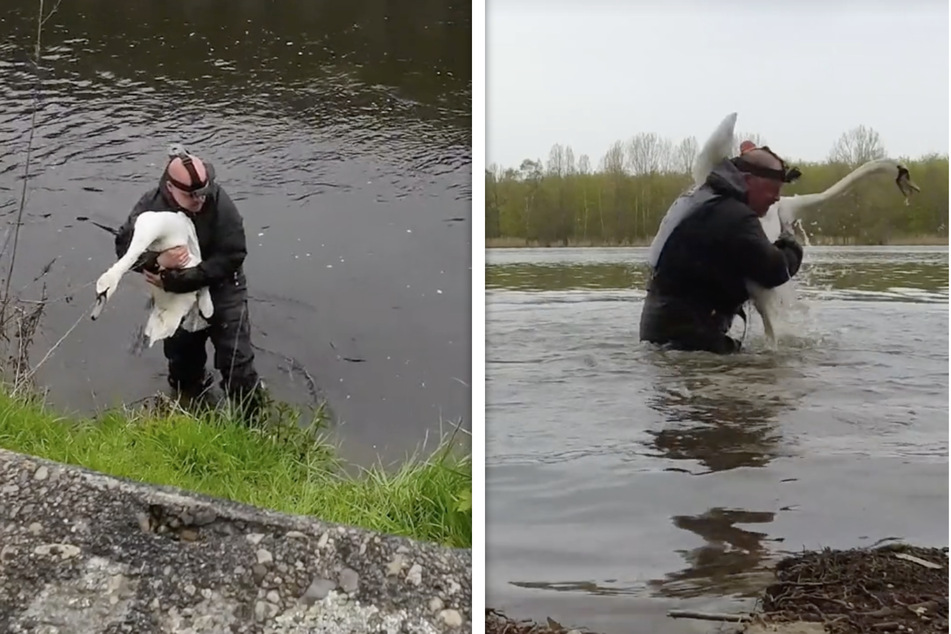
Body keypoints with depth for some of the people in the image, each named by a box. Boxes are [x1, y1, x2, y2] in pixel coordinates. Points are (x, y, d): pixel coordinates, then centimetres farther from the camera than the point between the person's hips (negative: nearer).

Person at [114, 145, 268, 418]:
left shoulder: (219, 202, -28)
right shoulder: (151, 205, -20)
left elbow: (232, 256, -28)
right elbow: (124, 246, -15)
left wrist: (175, 281, -31)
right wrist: (158, 261, -37)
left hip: (221, 289, -3)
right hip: (175, 294, 3)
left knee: (236, 360, -2)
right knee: (181, 355, 24)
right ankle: (190, 400, 54)